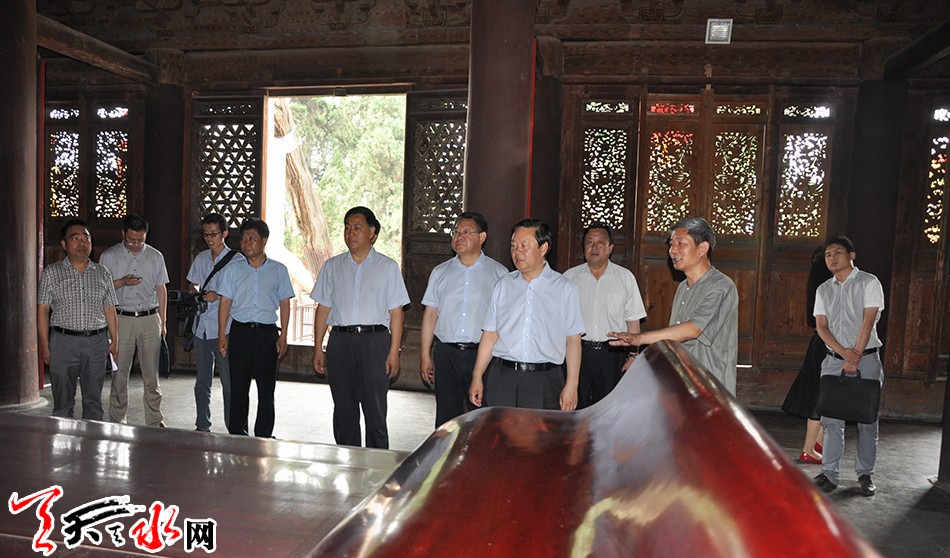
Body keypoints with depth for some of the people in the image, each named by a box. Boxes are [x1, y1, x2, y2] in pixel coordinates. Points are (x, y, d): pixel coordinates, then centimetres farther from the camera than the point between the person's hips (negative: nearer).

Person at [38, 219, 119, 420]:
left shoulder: (102, 273, 10)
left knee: (94, 400, 9)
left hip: (97, 342, 2)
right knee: (63, 401, 5)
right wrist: (44, 344, -5)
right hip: (63, 341, -2)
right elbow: (42, 310, 1)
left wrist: (114, 340, 4)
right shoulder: (51, 273, 3)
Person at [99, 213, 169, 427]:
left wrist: (162, 322, 10)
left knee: (152, 373, 4)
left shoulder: (155, 256, 9)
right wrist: (121, 282, -14)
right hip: (121, 320, -1)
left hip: (150, 319, 1)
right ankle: (117, 422, 12)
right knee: (119, 373, 2)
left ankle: (155, 420, 12)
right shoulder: (109, 256, 3)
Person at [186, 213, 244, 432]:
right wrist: (194, 291, 3)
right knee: (202, 381, 13)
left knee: (229, 381, -3)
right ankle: (202, 426, 24)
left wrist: (218, 296, -19)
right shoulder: (201, 258, 14)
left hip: (224, 328, -6)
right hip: (201, 326, 6)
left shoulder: (237, 260, -4)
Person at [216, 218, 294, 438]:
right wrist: (222, 335, -1)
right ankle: (237, 434, 17)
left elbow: (284, 304, 6)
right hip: (240, 331, 1)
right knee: (238, 387, 5)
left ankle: (264, 436, 14)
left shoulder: (279, 270, 6)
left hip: (267, 332, 0)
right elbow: (225, 302, 6)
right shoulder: (232, 269, 8)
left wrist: (283, 336, -1)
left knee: (266, 389, 4)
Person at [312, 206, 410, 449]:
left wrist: (394, 352, -7)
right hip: (340, 340, 3)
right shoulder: (332, 266, 13)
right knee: (343, 410, 8)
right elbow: (323, 309, 12)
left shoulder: (388, 267, 5)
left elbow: (396, 313, 0)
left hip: (375, 341, -3)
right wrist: (318, 348, 6)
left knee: (375, 410, -2)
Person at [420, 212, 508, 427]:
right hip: (446, 354, 3)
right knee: (446, 417, 9)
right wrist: (425, 355, 7)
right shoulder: (440, 272, 10)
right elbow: (430, 314, 11)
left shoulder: (499, 273, 2)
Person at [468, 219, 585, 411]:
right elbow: (489, 336, 9)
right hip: (501, 379, 2)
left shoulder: (565, 289, 3)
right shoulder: (503, 286, 10)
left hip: (544, 381, -2)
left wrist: (571, 385, -6)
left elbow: (573, 341, 0)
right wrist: (477, 378, 4)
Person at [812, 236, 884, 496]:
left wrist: (855, 358, -16)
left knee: (867, 419, 4)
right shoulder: (823, 290, 10)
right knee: (831, 418, 2)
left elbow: (869, 321, -10)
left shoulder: (869, 282, -2)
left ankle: (865, 474, 17)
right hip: (834, 360, 3)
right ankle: (829, 474, 8)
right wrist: (844, 352, -14)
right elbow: (821, 326, 3)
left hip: (866, 359, -3)